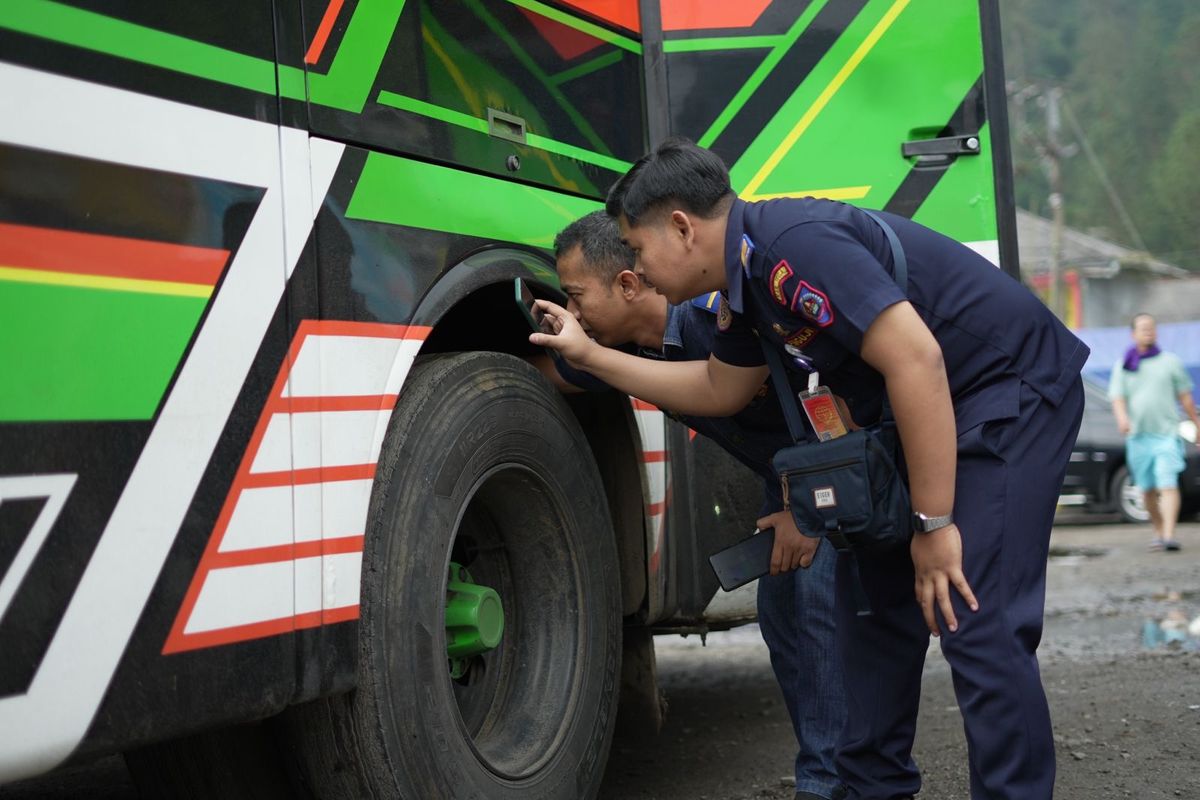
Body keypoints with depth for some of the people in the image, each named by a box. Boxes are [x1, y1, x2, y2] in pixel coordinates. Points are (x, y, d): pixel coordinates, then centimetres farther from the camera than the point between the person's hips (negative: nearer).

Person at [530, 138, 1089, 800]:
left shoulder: (790, 245, -24)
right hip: (929, 412, 10)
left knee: (977, 621, -16)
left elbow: (916, 357, -30)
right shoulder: (746, 281, 7)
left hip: (1012, 391, -10)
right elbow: (719, 390, 24)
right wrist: (587, 355, 21)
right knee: (873, 595, 12)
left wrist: (934, 524, -26)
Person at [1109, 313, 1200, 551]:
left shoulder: (1170, 361, 6)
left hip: (1166, 434, -2)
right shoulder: (1122, 366, 8)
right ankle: (1158, 531, 24)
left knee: (1168, 485, -15)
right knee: (1148, 490, 8)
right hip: (1138, 436, 2)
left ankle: (1169, 535, -22)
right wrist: (1122, 418, -22)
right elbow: (1117, 398, -1)